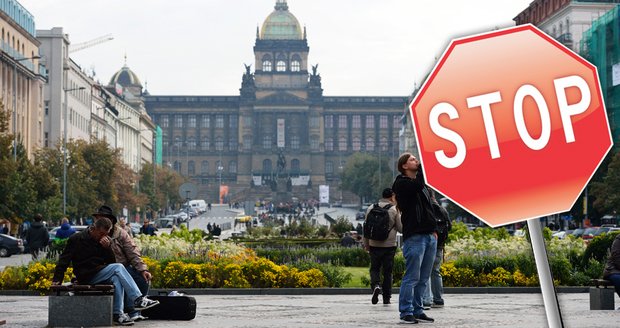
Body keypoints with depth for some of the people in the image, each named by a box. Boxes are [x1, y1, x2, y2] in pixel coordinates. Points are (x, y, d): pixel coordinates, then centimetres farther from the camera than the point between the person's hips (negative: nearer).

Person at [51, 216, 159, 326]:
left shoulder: (105, 241, 11)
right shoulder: (76, 239, -2)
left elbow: (112, 262, 7)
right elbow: (64, 260, -1)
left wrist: (108, 248, -10)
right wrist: (57, 279, -9)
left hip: (100, 274, 5)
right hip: (86, 277, -5)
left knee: (116, 279, -30)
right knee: (118, 267, -24)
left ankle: (117, 313, -31)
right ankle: (138, 300, -29)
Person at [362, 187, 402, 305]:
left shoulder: (371, 209, 3)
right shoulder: (394, 210, -3)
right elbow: (401, 228, 0)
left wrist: (365, 244, 15)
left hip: (374, 245, 1)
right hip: (390, 245, -1)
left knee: (374, 268, 12)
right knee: (388, 271, 7)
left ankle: (375, 285, -17)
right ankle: (386, 298, 8)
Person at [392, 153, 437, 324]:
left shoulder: (422, 186, 22)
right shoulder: (401, 183, -4)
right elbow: (418, 185, -23)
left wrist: (434, 229, 18)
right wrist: (421, 167, -11)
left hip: (429, 236, 8)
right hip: (414, 236, -8)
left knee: (423, 278, 10)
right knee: (412, 277, -9)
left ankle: (417, 310, 16)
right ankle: (406, 312, -5)